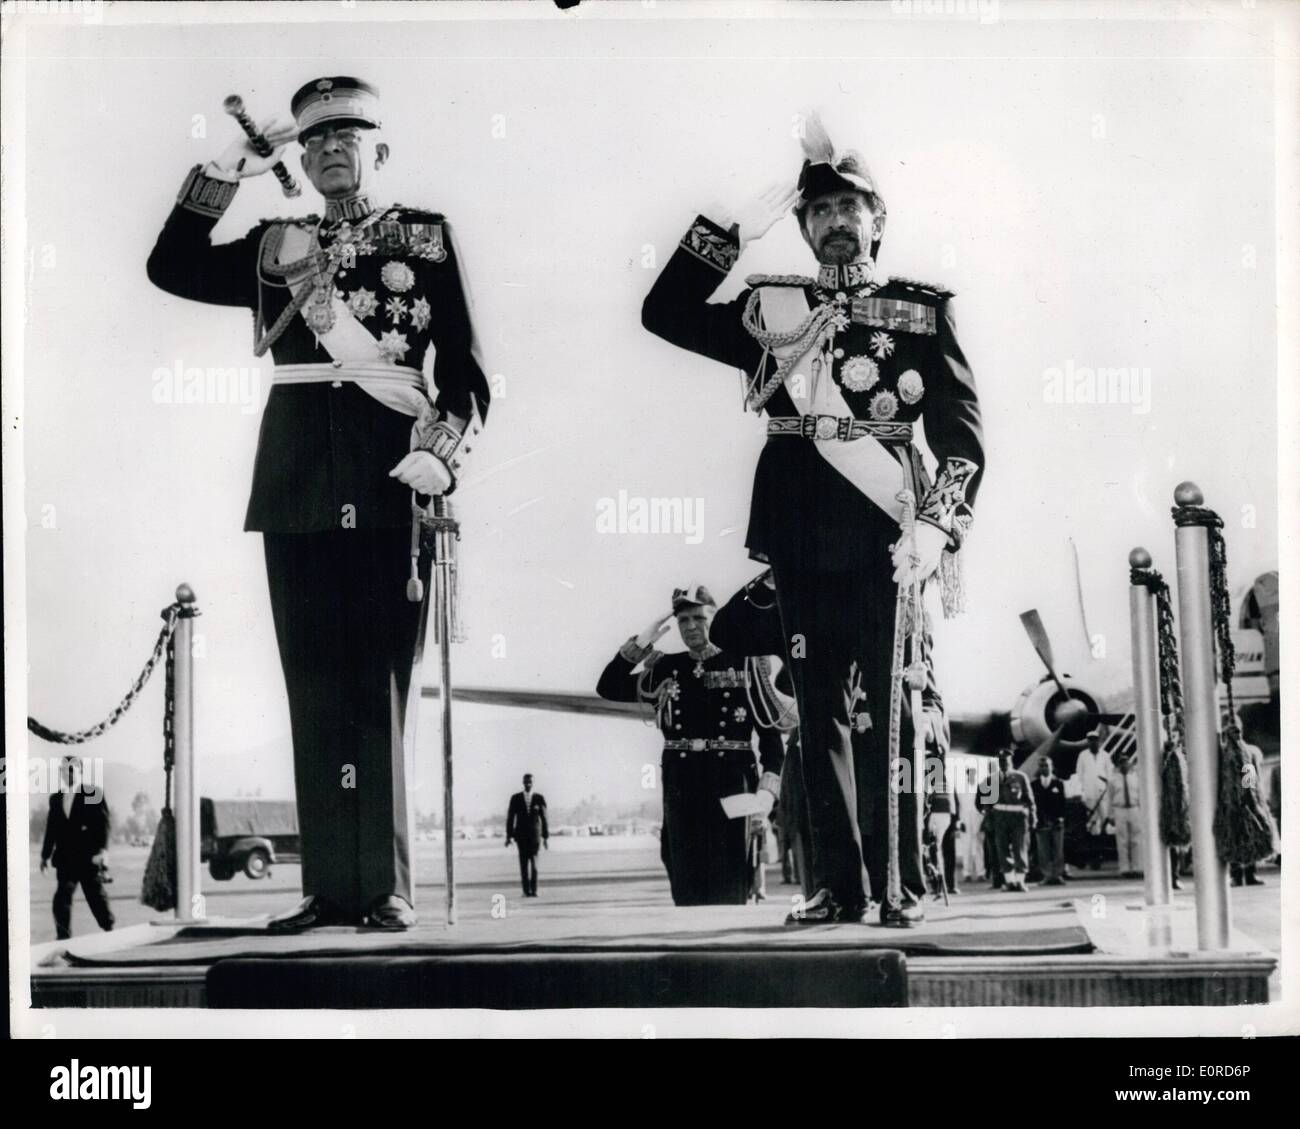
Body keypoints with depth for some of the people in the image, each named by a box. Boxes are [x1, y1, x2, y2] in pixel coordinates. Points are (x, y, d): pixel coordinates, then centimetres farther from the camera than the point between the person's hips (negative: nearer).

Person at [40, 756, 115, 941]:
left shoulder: (94, 793, -2)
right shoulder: (55, 799, 14)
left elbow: (104, 823, -7)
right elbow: (51, 828, 15)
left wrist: (101, 850, -16)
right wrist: (45, 854, 12)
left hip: (89, 858, -4)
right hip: (65, 860, 4)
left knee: (96, 897, 6)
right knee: (61, 900, -5)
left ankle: (109, 931, 23)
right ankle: (63, 938, -2)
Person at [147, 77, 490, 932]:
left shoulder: (428, 238, 10)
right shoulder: (278, 245, 19)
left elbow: (465, 370, 4)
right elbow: (173, 267, 9)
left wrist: (439, 455, -11)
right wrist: (228, 171, 6)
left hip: (388, 486, -3)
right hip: (299, 487, 3)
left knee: (381, 685, -4)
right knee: (315, 688, 3)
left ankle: (386, 886, 1)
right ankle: (329, 886, 7)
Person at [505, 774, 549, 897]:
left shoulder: (539, 798, 0)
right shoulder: (515, 798, 1)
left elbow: (544, 818, 2)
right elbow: (510, 818, 4)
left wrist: (546, 837, 1)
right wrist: (509, 836, 0)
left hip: (535, 834, -1)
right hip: (521, 835, 1)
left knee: (534, 862, -8)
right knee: (523, 863, -3)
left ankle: (533, 890, -4)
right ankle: (526, 890, 0)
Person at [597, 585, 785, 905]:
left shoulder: (744, 664, 3)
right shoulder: (666, 669, 12)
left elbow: (770, 732, 1)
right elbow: (608, 688, 9)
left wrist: (767, 790, -10)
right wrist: (642, 642, 1)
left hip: (731, 785, -3)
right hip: (680, 788, 3)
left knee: (729, 890, -3)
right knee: (686, 888, 3)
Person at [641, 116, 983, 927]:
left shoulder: (923, 312, 8)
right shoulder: (772, 311, 15)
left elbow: (962, 434, 3)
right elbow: (665, 313, 8)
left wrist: (938, 527, -11)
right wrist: (739, 228, 6)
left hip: (883, 535, -3)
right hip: (801, 535, 3)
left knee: (886, 711, -5)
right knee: (821, 712, 5)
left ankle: (902, 885, 3)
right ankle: (839, 886, 11)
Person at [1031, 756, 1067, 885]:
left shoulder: (1058, 784, 8)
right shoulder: (1034, 785, 8)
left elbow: (1062, 803, 3)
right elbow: (1032, 803, 3)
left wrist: (1061, 818, -9)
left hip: (1056, 822, 0)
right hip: (1041, 823, 0)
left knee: (1058, 851, -1)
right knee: (1043, 852, -2)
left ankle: (1057, 875, 3)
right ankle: (1047, 876, 0)